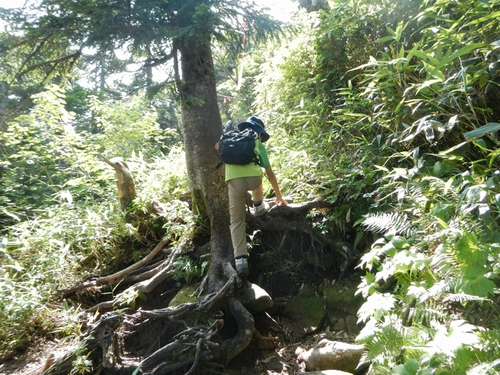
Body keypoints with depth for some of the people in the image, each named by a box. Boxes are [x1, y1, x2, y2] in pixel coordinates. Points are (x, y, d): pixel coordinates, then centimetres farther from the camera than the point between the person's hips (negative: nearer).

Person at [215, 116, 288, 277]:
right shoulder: (258, 144, 26)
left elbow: (218, 146, 15)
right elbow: (269, 173, 24)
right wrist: (278, 195, 33)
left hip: (234, 180, 1)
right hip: (253, 177, -1)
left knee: (237, 220, 8)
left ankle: (240, 259, -3)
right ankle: (259, 207, 50)